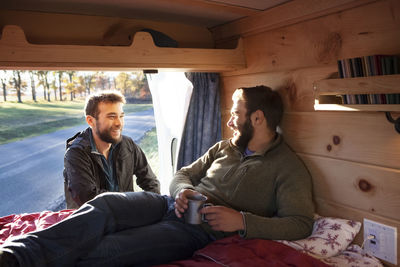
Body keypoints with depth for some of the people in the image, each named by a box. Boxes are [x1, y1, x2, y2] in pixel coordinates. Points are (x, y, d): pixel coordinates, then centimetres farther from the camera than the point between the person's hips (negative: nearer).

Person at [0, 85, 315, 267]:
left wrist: (242, 221, -19)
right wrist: (183, 191, -6)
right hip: (170, 204, 6)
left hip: (201, 229, -5)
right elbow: (183, 174, 19)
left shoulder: (289, 167, 0)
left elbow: (301, 224, -8)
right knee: (105, 204, -23)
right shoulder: (225, 147, 18)